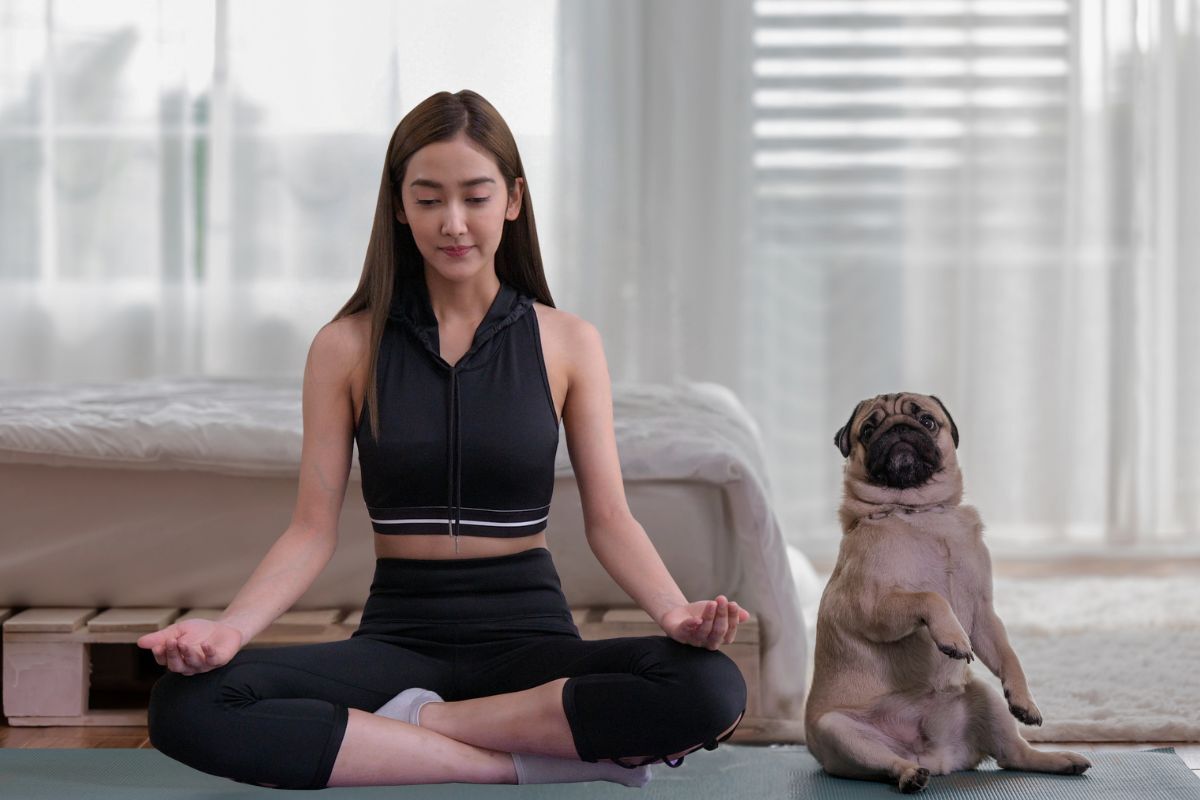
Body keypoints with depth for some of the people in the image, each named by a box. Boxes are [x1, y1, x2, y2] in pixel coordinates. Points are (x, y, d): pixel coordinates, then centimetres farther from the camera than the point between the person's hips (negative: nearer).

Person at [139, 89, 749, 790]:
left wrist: (676, 610, -18)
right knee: (185, 705, -29)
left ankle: (416, 721, -18)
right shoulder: (348, 346, 6)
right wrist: (231, 627, -17)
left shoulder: (568, 343, 6)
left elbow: (609, 518, 2)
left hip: (529, 637, 0)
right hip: (399, 637, 0)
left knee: (712, 690, -32)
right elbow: (314, 530, 2)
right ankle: (525, 761, -25)